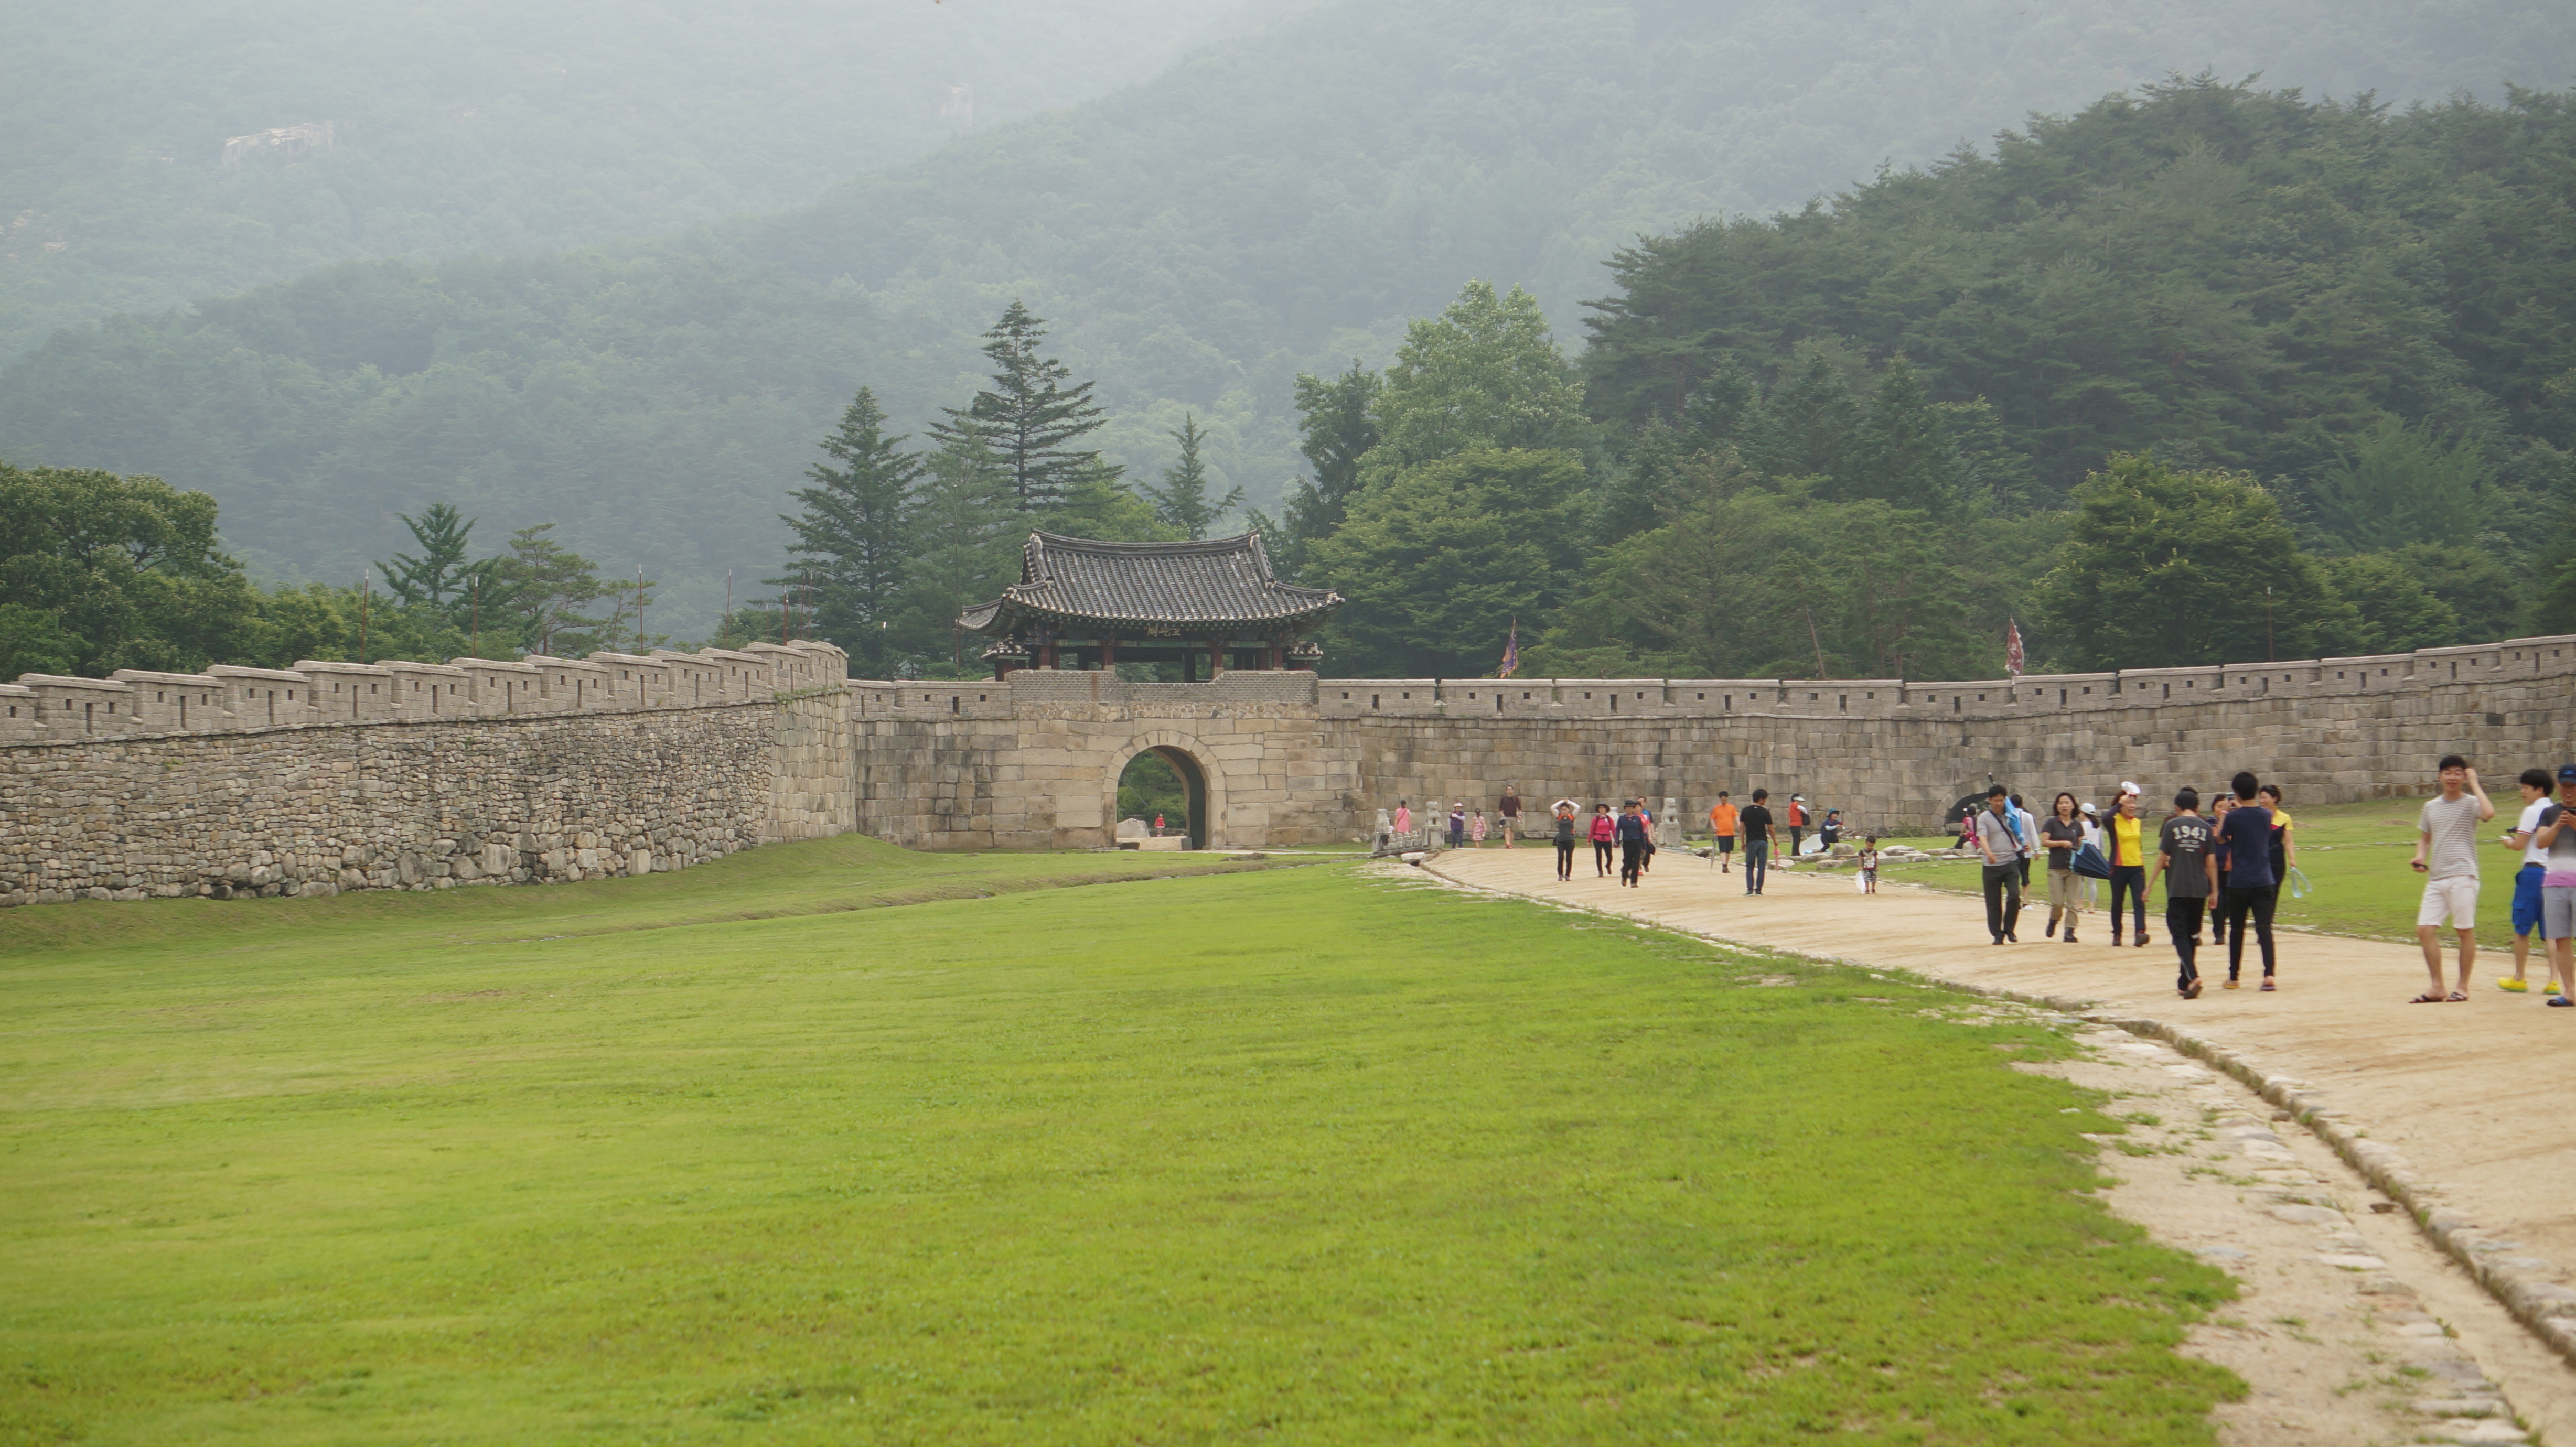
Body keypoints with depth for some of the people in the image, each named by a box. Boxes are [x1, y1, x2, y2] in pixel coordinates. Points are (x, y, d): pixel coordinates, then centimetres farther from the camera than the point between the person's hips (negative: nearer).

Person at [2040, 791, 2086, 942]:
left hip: (2073, 868, 3)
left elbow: (2081, 846, 15)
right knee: (2057, 902, -6)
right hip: (2056, 869, -3)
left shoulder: (2077, 825, 10)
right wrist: (2061, 843, -14)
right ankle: (2053, 922, 23)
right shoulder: (2052, 823, 1)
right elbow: (2044, 842, -5)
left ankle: (2069, 932, 4)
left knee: (2073, 903, -1)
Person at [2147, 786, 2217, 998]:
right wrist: (2214, 891, 10)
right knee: (2192, 934, 13)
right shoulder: (2205, 828, 5)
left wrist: (2150, 885, 6)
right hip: (2200, 890, 4)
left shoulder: (2172, 825, -3)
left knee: (2179, 933, -4)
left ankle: (2192, 977, -24)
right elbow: (2211, 862, 4)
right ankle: (2184, 983, 21)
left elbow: (2162, 858, -2)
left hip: (2177, 889, -4)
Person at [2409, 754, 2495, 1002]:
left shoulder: (2471, 803, -1)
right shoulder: (2431, 806, 15)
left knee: (2465, 931, 0)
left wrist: (2475, 785, -12)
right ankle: (2437, 988, 8)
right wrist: (2420, 857, 6)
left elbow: (2489, 813, -24)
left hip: (2463, 877, -6)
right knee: (2425, 930, 0)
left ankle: (2463, 987, 10)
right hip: (2435, 878, 6)